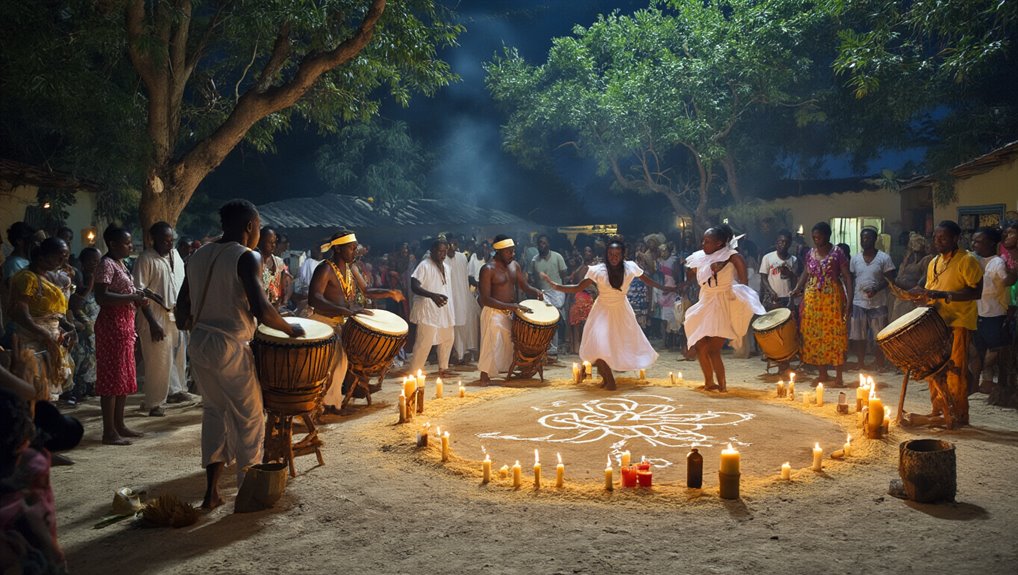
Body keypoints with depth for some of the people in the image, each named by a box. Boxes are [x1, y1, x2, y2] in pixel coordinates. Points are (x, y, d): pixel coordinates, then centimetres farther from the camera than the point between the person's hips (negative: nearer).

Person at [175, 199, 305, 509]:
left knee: (215, 412, 18)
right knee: (249, 418, 7)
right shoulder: (247, 257, -12)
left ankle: (212, 492, 19)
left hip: (198, 344, 7)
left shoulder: (199, 255, 10)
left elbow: (183, 304, 14)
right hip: (229, 347, -7)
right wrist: (290, 329, -9)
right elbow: (261, 309, -24)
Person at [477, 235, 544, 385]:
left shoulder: (514, 265, 6)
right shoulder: (488, 269, -15)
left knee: (512, 344, 12)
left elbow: (525, 286, 12)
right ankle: (485, 377, 9)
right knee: (492, 345, -3)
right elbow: (485, 299, -20)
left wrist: (536, 291, -13)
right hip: (494, 313, -7)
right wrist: (510, 306, -28)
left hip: (511, 312, 7)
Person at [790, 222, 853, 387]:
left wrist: (849, 299, -14)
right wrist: (797, 289, -2)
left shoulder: (837, 253, -5)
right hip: (812, 299, 5)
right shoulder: (810, 254, 9)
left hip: (832, 299, -5)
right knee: (815, 336, 5)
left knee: (834, 335, -3)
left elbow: (847, 277, -6)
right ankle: (822, 373, 16)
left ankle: (838, 375, 6)